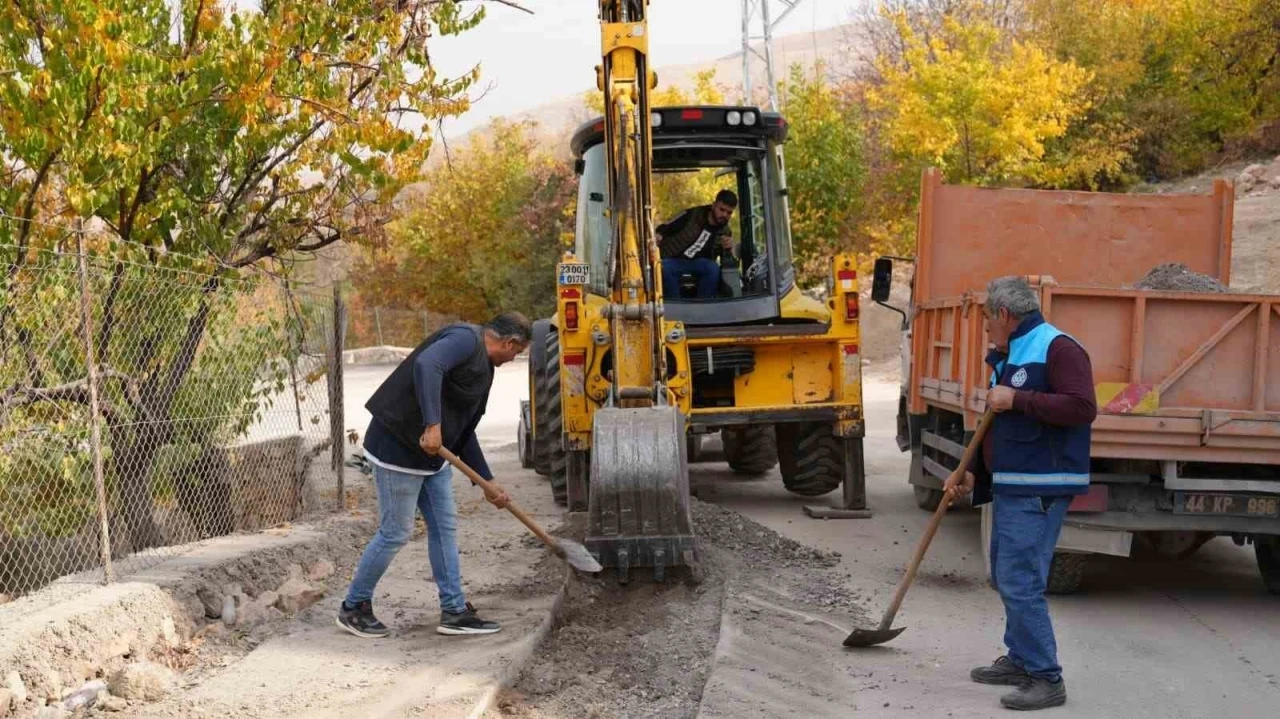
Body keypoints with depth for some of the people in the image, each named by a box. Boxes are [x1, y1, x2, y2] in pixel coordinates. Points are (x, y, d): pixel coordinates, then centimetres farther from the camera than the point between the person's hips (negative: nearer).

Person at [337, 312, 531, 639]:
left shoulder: (482, 368, 16)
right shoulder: (465, 339, -15)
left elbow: (464, 432, 21)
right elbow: (426, 366, -36)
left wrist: (488, 483, 20)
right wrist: (432, 425, -42)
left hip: (431, 452, 10)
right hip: (398, 448, -10)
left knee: (444, 526, 10)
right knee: (395, 533, -1)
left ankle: (454, 611, 17)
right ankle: (353, 608, 15)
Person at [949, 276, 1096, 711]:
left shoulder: (1057, 348, -13)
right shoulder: (1008, 356, 19)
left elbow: (1082, 407, -25)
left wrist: (1017, 399, -23)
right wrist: (972, 473, 19)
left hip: (1039, 490, -11)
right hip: (1009, 485, 11)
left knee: (1021, 582, -12)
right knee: (1006, 578, 17)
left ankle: (1046, 679, -5)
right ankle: (1020, 660, 30)